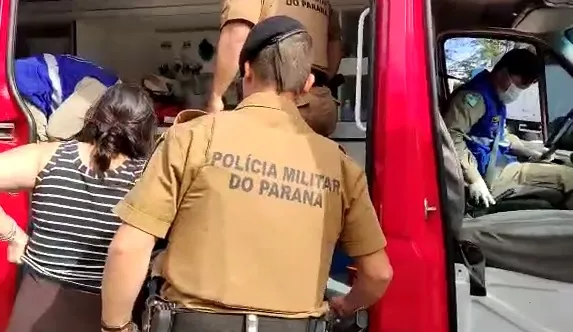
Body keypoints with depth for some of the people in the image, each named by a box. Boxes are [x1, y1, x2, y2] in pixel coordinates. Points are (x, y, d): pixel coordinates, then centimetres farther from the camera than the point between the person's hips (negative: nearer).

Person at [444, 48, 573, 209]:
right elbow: (451, 135, -30)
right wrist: (475, 180, -32)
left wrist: (533, 154, 15)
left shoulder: (496, 97, 15)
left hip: (499, 164, 10)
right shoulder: (475, 95, -17)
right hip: (488, 172, -10)